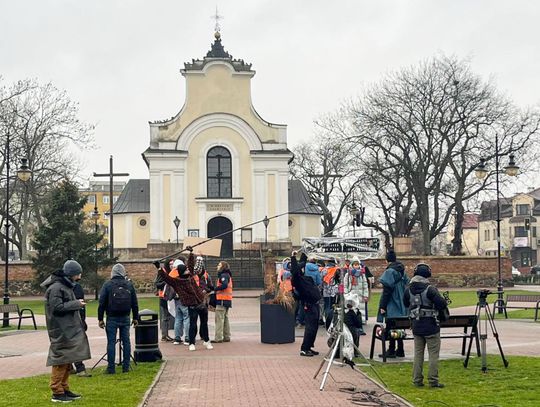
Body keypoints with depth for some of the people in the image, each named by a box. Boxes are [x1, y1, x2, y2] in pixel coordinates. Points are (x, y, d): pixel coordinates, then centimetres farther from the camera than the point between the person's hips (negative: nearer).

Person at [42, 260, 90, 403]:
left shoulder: (66, 286, 15)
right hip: (61, 331, -10)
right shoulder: (56, 288, -15)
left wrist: (77, 304, 7)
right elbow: (57, 307, -21)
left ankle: (65, 389, 22)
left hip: (69, 331, 10)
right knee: (61, 360, -6)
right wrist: (76, 304, -16)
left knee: (67, 361, 14)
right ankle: (57, 392, -1)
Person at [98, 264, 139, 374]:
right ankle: (126, 367, 9)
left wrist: (100, 319, 2)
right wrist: (135, 318, 16)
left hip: (112, 318, -2)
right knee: (126, 341, 7)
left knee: (111, 342, 0)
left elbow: (102, 303, -5)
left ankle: (111, 368, -1)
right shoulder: (129, 285, 4)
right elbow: (134, 303, 8)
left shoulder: (107, 285, -4)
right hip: (125, 318, 3)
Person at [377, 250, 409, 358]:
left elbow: (387, 290, -18)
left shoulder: (389, 272, -16)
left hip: (392, 305, -8)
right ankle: (400, 351, 17)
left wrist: (382, 306, -15)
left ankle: (391, 351, 2)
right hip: (401, 304, 8)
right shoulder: (402, 271, 8)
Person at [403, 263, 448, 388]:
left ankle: (417, 380, 13)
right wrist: (444, 300, 3)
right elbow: (442, 304, -18)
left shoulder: (408, 290, 1)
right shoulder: (430, 289, -16)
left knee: (418, 353, 13)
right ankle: (433, 381, 2)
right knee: (433, 354, 3)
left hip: (416, 326, 5)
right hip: (431, 326, -5)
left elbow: (406, 304, 15)